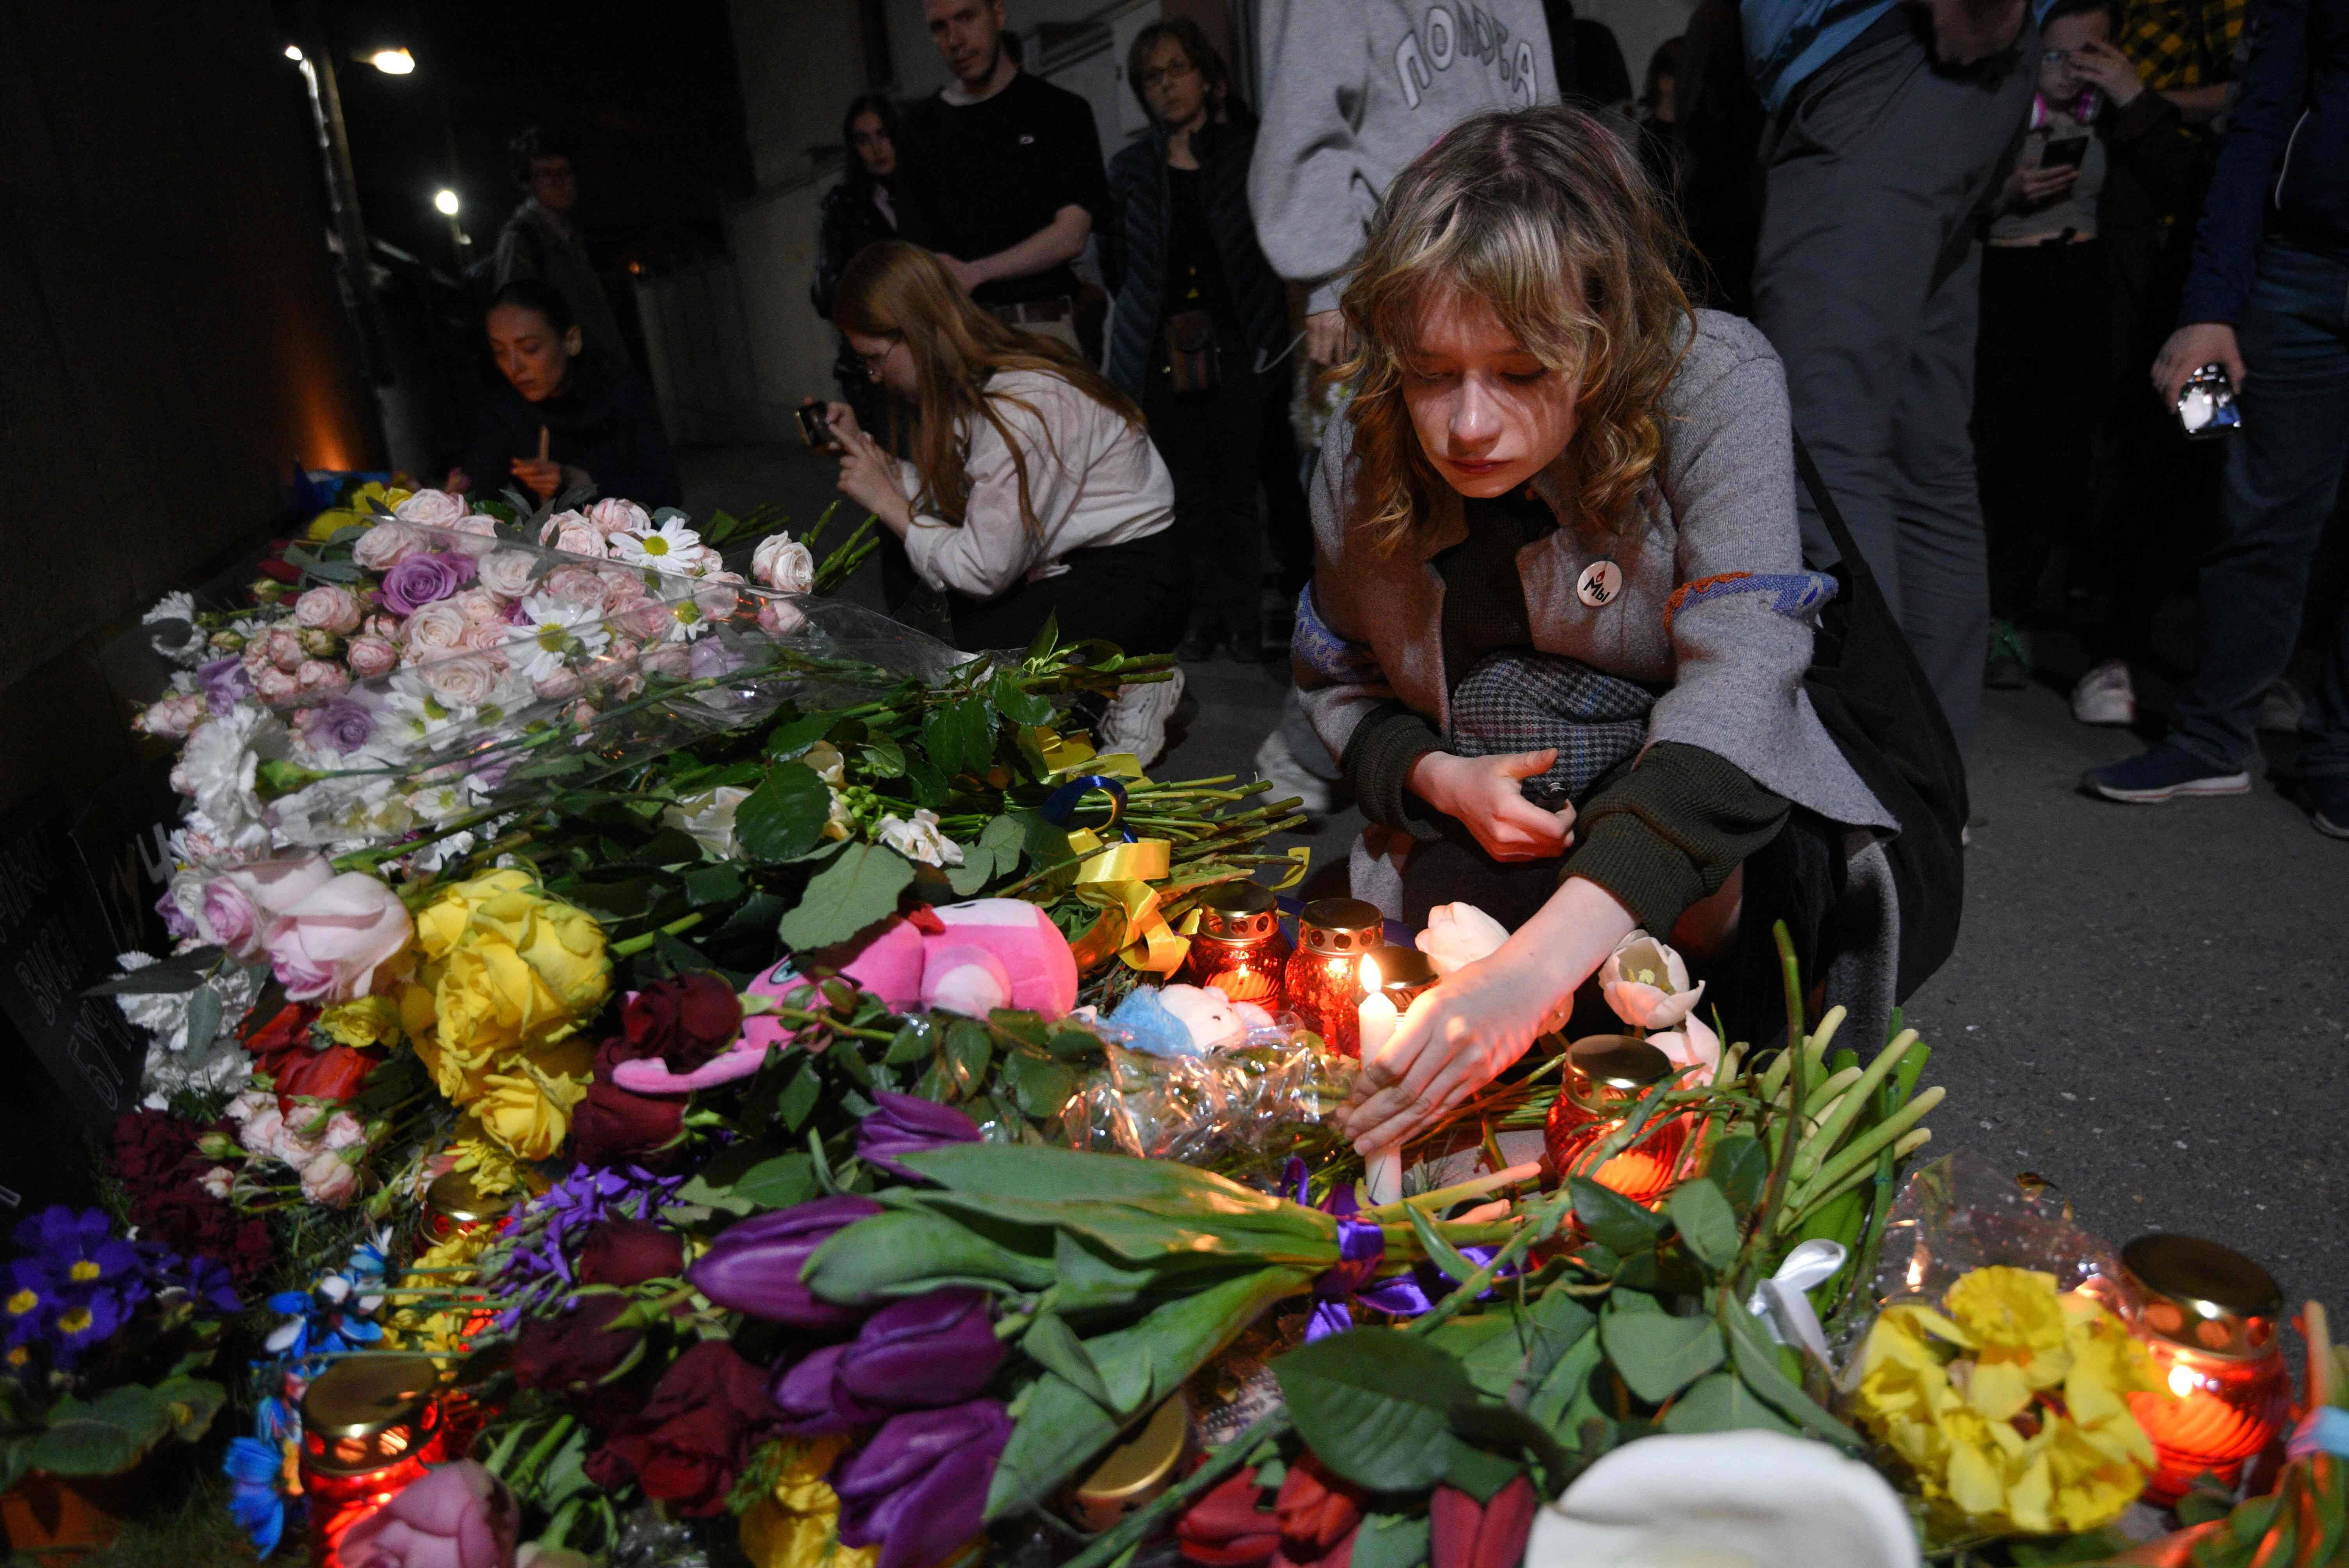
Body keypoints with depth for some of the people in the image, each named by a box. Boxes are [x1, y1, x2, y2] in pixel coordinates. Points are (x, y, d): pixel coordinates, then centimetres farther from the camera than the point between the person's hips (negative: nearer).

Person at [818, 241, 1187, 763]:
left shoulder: (1020, 406, -25)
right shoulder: (976, 383, 4)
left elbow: (984, 569, -24)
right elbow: (957, 507, 3)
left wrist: (886, 501, -13)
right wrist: (860, 447, 1)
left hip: (1130, 585, -10)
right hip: (1071, 569, 10)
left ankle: (1124, 689, 0)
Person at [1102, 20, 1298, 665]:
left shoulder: (1248, 151, 7)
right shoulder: (1130, 168, 11)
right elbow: (1116, 265, 11)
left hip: (1237, 351, -1)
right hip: (1163, 356, 1)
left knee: (1237, 493, 2)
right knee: (1189, 497, 4)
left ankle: (1241, 617, 13)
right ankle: (1206, 616, 14)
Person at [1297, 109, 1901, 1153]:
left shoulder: (1713, 382, -20)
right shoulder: (1364, 451, -8)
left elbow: (1739, 680, -33)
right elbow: (1340, 682, 10)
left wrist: (1543, 958, -48)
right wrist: (1439, 779, -15)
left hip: (1716, 837, -2)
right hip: (1470, 847, 3)